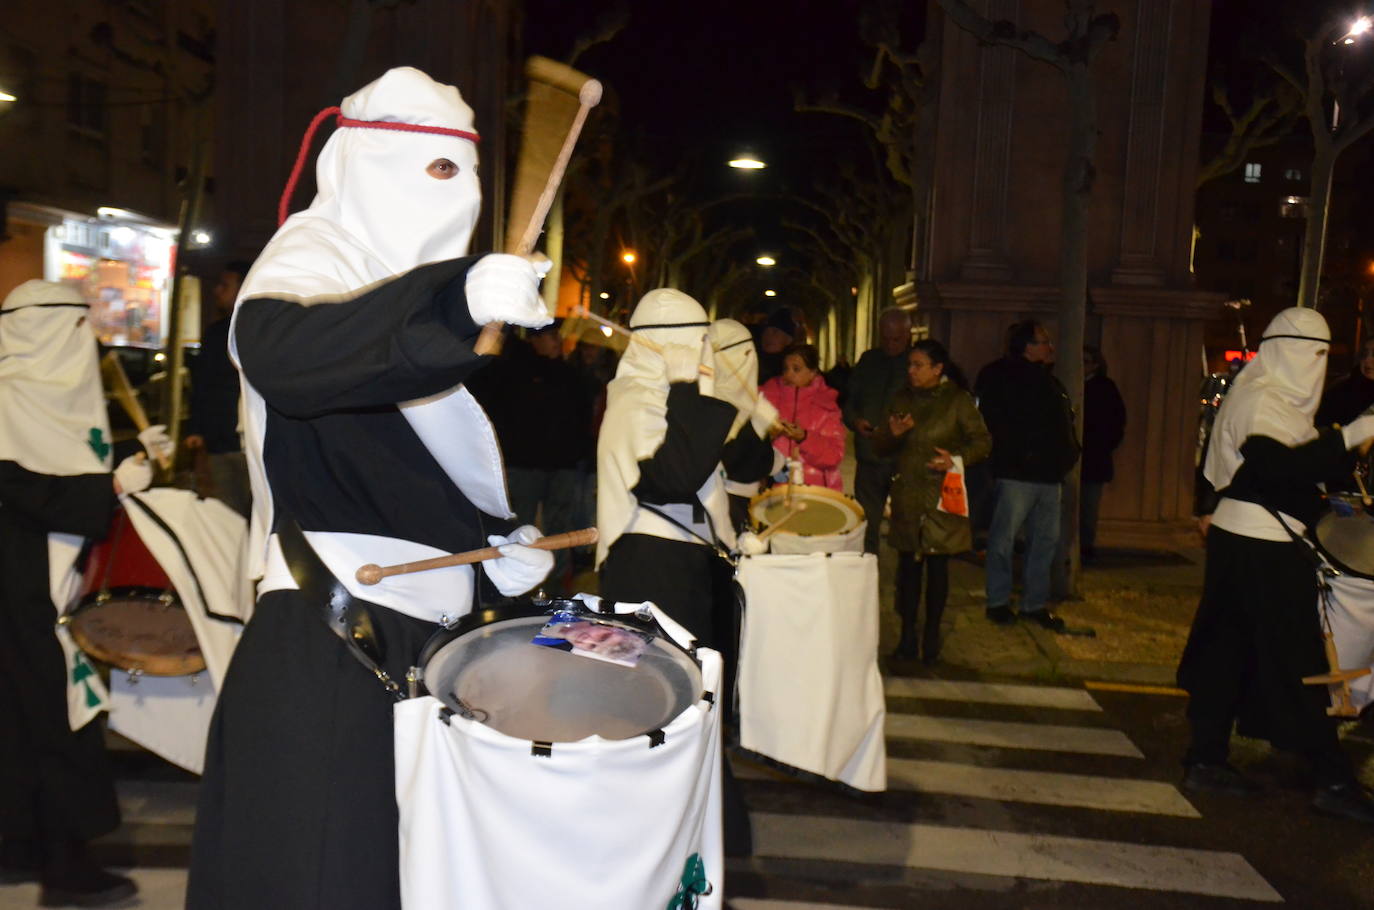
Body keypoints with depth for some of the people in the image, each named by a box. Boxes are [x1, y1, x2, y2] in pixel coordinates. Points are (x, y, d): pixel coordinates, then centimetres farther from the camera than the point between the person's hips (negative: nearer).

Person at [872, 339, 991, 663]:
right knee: (908, 564, 3)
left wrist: (958, 459, -17)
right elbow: (879, 448, 11)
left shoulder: (958, 400, -1)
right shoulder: (901, 400, 10)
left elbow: (982, 441, 0)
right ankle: (907, 635, 10)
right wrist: (892, 433, -10)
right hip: (907, 495, 3)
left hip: (942, 495, -3)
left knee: (937, 565, 2)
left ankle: (932, 635, 14)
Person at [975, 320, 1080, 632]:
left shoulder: (1049, 381, 19)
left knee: (1046, 539, 10)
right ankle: (998, 602, 10)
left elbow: (1065, 421, 25)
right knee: (1004, 538, -3)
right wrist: (1020, 453, -22)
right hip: (1016, 473, -8)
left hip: (1049, 474, 8)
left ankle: (1035, 603, 20)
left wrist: (1069, 452, 11)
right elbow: (994, 422, -17)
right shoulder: (1002, 377, -6)